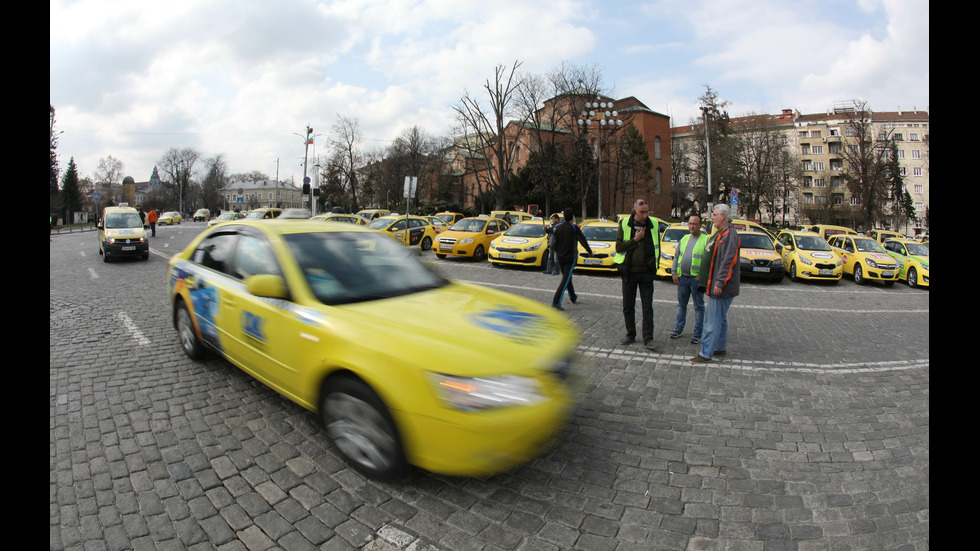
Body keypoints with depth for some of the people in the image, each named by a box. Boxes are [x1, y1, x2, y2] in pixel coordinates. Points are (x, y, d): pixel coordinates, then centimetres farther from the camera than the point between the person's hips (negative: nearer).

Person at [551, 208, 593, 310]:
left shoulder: (558, 227, 3)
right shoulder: (574, 228, -10)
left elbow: (554, 243, 3)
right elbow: (583, 240, -7)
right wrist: (590, 251, 6)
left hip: (560, 257, 6)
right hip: (570, 257, -5)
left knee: (567, 277, 19)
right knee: (566, 279, -6)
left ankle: (573, 298, 35)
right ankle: (556, 301, -15)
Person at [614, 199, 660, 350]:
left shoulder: (654, 225, 2)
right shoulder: (624, 224, -2)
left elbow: (657, 247, 10)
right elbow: (618, 247, -5)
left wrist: (654, 266, 3)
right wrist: (635, 240, -15)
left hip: (646, 273, 0)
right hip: (629, 272, 0)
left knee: (647, 308, 0)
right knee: (628, 307, 9)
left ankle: (648, 338, 7)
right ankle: (630, 335, 23)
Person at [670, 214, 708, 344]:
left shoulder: (706, 240, -3)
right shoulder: (684, 239, 13)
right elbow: (676, 257, 15)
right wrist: (674, 273, 4)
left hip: (697, 279, -4)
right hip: (682, 278, 5)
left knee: (699, 307, 4)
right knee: (681, 305, 12)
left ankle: (697, 333, 11)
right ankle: (678, 329, 23)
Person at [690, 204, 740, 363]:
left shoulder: (729, 235, -16)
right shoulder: (720, 233, 17)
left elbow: (727, 261, -23)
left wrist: (719, 283, -25)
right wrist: (703, 275, 24)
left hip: (721, 288, -11)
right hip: (713, 285, 11)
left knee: (713, 321, -8)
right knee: (720, 318, 18)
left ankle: (706, 353, -4)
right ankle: (721, 348, 29)